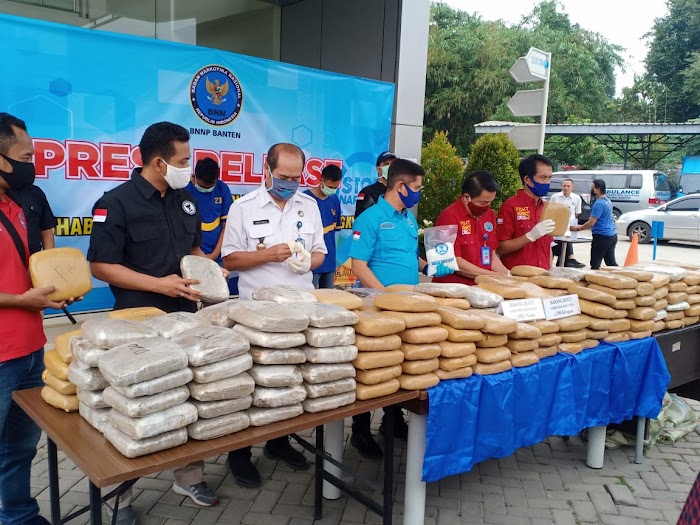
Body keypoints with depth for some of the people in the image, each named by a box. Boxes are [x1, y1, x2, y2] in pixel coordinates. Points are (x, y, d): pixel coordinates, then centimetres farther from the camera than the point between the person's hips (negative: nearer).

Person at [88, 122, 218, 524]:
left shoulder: (186, 200, 8)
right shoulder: (117, 203, -13)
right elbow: (101, 266, -15)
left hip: (186, 318, 6)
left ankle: (190, 478, 32)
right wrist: (159, 284, -21)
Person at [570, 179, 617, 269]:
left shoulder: (599, 204, -18)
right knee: (611, 262, 10)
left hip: (602, 237, -9)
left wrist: (577, 228, -4)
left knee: (595, 264, -3)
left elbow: (591, 223, -18)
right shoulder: (607, 200, 13)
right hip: (612, 235, 9)